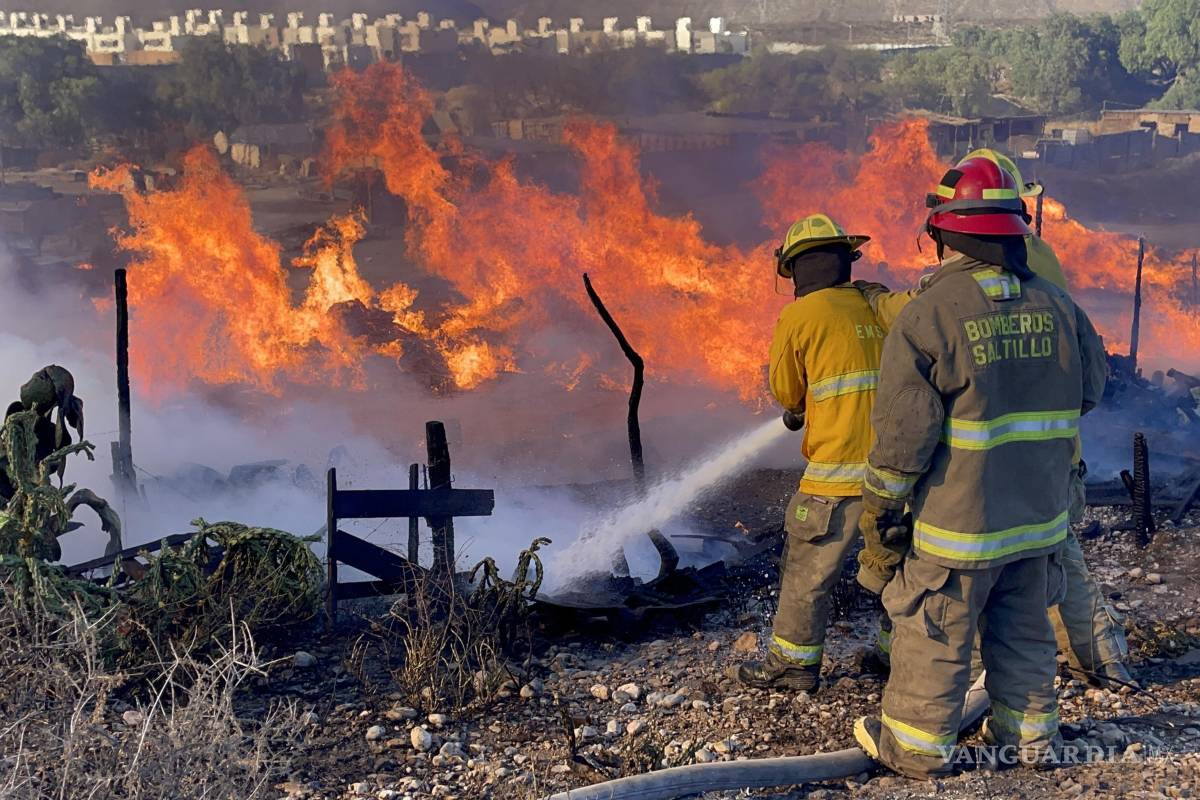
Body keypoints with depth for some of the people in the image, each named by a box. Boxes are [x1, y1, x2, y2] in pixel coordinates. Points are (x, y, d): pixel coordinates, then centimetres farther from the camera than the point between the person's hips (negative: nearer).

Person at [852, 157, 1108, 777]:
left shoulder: (928, 314, -18)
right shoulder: (1056, 304, -2)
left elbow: (903, 430, -17)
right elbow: (1089, 389, 12)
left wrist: (880, 507, -6)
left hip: (958, 519, -5)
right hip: (1039, 515, 5)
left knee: (935, 633, 10)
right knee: (1024, 630, 20)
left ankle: (919, 744, 22)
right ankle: (1029, 733, 32)